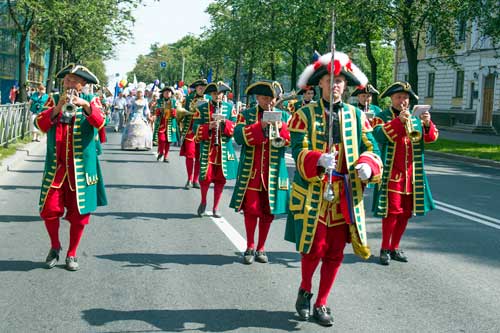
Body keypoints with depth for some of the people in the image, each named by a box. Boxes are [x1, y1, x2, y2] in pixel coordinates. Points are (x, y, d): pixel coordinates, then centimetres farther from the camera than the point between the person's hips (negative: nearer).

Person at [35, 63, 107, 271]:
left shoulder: (90, 100, 5)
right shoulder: (54, 101, 8)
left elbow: (99, 123, -14)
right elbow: (40, 124, -6)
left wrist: (85, 105, -30)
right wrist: (57, 108, -21)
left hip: (81, 166, -1)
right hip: (56, 165, 1)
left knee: (79, 212, 4)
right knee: (50, 209, -2)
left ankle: (72, 254, 19)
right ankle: (55, 247, 23)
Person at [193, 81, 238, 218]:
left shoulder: (229, 108, 8)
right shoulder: (201, 109, 4)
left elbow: (235, 127, 2)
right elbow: (196, 129, -2)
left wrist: (224, 121, -16)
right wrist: (209, 127, -19)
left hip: (224, 149, 2)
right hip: (207, 148, -2)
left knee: (220, 178, 4)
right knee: (205, 176, -5)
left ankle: (216, 207, 17)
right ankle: (203, 202, 21)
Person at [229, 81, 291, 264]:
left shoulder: (284, 116, 10)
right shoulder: (246, 115, 5)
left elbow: (292, 140, -1)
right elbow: (239, 137, -12)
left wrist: (281, 128, -20)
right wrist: (260, 126, -22)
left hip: (274, 172, 2)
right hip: (250, 171, -2)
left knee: (268, 211, 6)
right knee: (251, 210, 1)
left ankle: (260, 248, 18)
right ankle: (250, 248, 14)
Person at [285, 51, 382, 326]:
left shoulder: (356, 115, 9)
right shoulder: (305, 115, -1)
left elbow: (370, 148, 8)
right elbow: (298, 151, -10)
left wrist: (368, 165, -15)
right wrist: (319, 159, -30)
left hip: (345, 196, 3)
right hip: (313, 193, -3)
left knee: (335, 253, 7)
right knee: (314, 249, -4)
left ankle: (321, 304, 24)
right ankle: (304, 290, 27)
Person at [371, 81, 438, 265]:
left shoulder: (415, 118, 15)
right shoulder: (382, 117, 0)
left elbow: (431, 137, 4)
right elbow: (379, 135, -20)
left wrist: (427, 124, -17)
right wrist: (399, 121, -28)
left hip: (412, 174, 5)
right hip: (391, 173, -5)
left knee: (405, 212, 9)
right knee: (391, 211, -8)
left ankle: (395, 247, 21)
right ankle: (385, 249, 4)